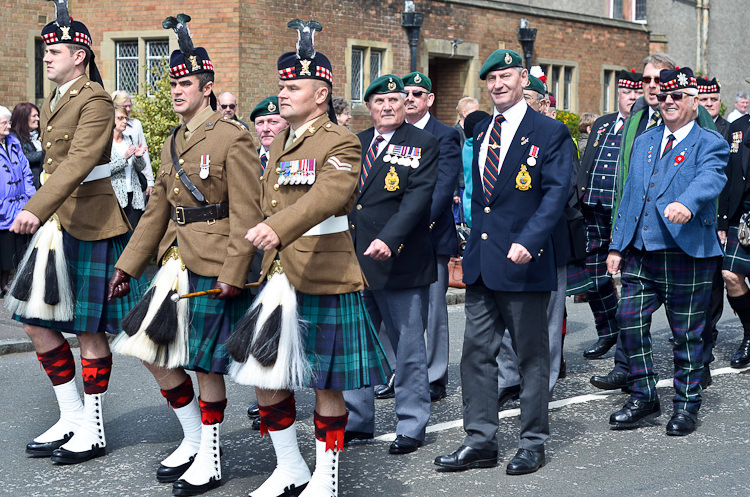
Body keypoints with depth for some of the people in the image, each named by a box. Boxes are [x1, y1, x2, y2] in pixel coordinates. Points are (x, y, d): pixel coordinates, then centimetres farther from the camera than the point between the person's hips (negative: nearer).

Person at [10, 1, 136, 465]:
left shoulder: (95, 100, -13)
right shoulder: (53, 102, 16)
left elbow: (80, 162, -25)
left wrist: (36, 210, -34)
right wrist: (40, 215, 20)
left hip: (92, 226, -9)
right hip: (55, 222, 9)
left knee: (90, 328, -1)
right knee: (36, 320, 8)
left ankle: (93, 431, 11)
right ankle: (73, 416, 20)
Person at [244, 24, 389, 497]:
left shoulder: (341, 143, -11)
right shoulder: (280, 142, 15)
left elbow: (326, 196, -29)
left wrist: (277, 228, -44)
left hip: (323, 282, -8)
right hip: (273, 279, 8)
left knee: (327, 383, 4)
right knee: (262, 373, 9)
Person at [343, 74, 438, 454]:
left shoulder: (424, 144, -4)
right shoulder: (356, 144, 13)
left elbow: (418, 197, -15)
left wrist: (389, 239, -27)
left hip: (400, 263, -6)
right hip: (355, 262, 6)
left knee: (408, 348, 3)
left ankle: (412, 426, 15)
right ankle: (357, 420, 25)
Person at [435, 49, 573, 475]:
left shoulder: (550, 133, -5)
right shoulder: (480, 132, 14)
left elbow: (556, 193, -13)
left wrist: (528, 241, -24)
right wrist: (467, 240, 13)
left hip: (524, 262, -6)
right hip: (480, 260, 6)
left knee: (532, 355, 4)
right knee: (477, 352, 7)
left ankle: (534, 443, 15)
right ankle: (480, 442, 14)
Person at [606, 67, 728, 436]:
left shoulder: (709, 143, -2)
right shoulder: (643, 142, 17)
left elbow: (709, 180, -23)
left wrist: (686, 203, -45)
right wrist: (617, 246, 13)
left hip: (687, 253, -5)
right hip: (641, 251, 5)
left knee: (687, 333, 4)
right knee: (630, 321, 0)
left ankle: (686, 405, 19)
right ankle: (644, 398, 15)